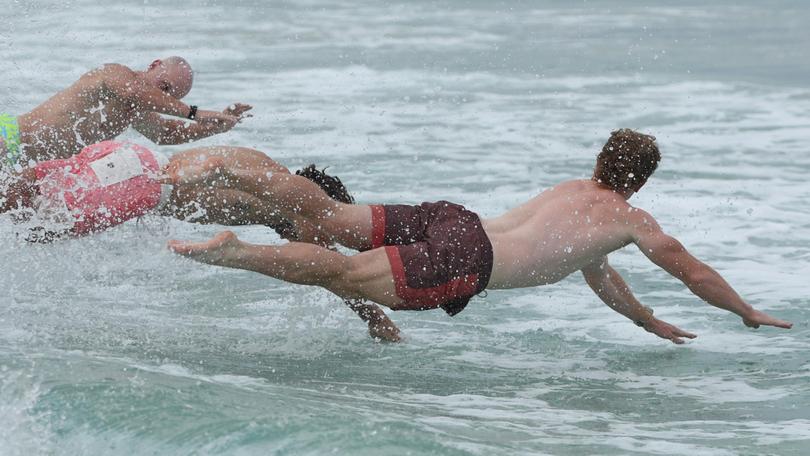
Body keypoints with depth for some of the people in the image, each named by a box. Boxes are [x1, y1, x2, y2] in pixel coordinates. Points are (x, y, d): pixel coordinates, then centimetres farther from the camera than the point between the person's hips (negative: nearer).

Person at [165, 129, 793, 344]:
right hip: (466, 260, -7)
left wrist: (650, 322, 57)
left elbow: (594, 269, 50)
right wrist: (750, 315, 39)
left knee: (330, 216, 0)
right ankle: (230, 252, -36)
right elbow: (692, 271, 24)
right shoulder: (631, 219, 14)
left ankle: (225, 172, -15)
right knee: (344, 275, -21)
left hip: (448, 217, 7)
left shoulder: (572, 189, 34)